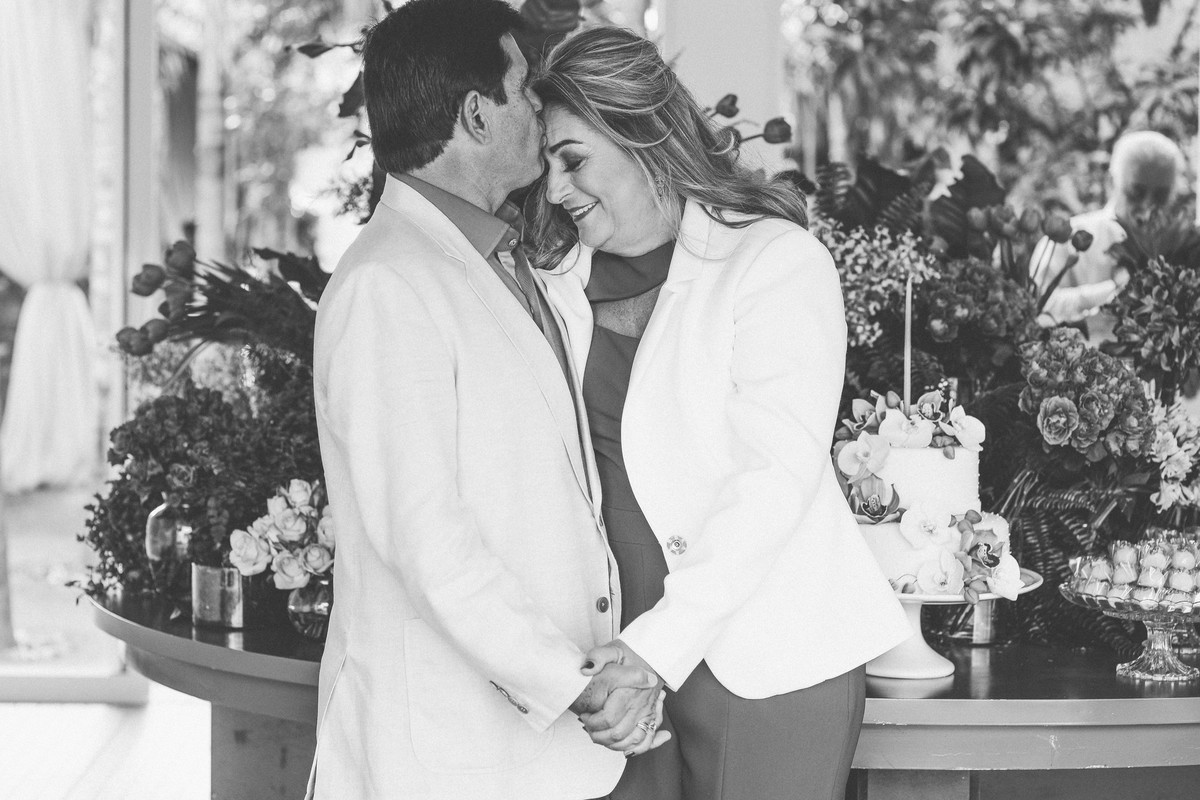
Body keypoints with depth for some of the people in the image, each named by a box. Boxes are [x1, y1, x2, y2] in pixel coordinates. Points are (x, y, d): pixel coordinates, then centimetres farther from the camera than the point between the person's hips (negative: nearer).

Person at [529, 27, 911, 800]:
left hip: (768, 666, -4)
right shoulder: (560, 281, 8)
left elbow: (775, 480, -17)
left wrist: (661, 645, -25)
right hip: (619, 654, 4)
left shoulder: (778, 263, -8)